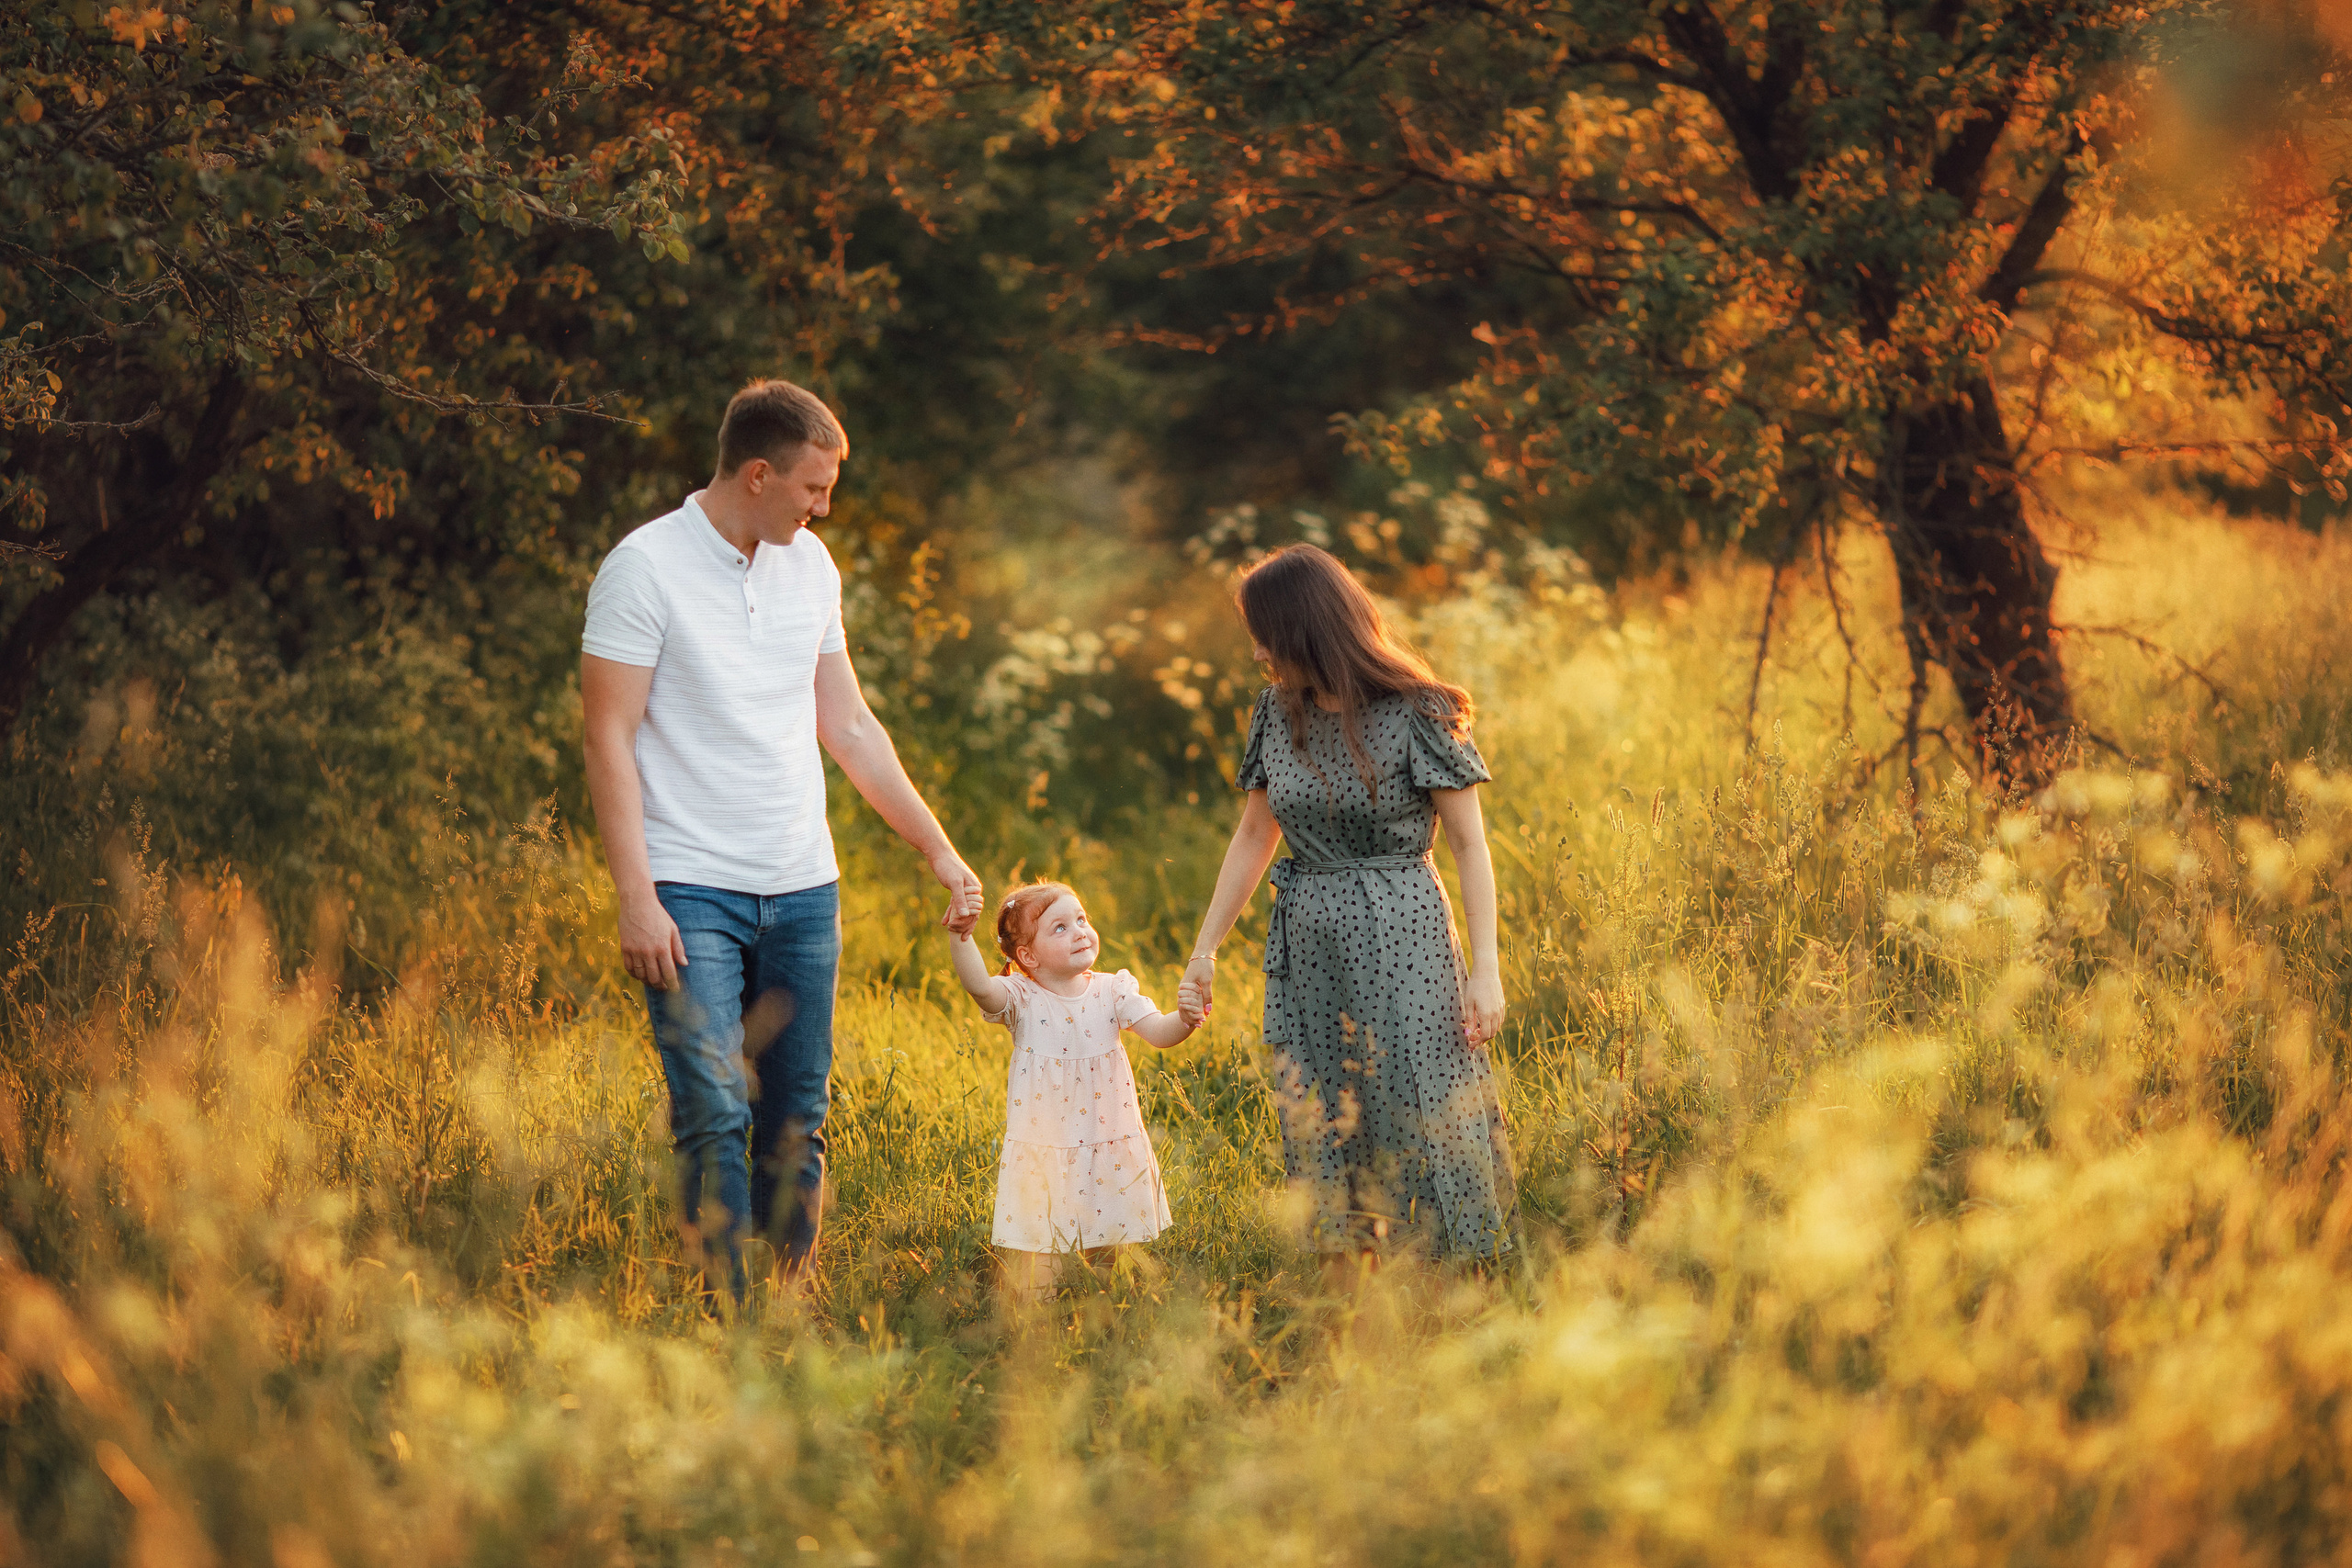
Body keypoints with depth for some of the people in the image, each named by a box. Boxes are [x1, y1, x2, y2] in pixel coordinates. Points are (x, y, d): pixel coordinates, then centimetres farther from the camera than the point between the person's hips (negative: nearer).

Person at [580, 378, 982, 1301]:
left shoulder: (810, 566, 10)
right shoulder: (646, 568, -8)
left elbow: (848, 725, 18)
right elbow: (610, 741, -10)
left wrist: (940, 850, 16)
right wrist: (636, 897, -17)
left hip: (803, 889, 6)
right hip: (692, 891, -6)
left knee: (798, 1121, 7)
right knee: (714, 1117, -11)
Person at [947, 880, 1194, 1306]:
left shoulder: (1111, 992, 0)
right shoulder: (1022, 1000, -8)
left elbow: (1159, 1032, -7)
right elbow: (979, 986, -27)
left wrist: (1184, 1020, -29)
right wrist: (960, 936, -41)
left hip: (1110, 1150, 2)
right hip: (1041, 1155, -2)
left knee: (1112, 1255, 10)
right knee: (1034, 1262, -2)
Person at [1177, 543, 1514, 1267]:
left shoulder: (1415, 715, -9)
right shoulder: (1279, 711, 7)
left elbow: (1469, 844, -7)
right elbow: (1254, 835, 15)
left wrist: (1485, 969, -13)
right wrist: (1205, 951, 14)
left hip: (1401, 937, -6)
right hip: (1308, 947, 6)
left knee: (1420, 1120, -7)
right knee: (1321, 1132, 6)